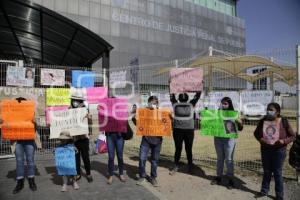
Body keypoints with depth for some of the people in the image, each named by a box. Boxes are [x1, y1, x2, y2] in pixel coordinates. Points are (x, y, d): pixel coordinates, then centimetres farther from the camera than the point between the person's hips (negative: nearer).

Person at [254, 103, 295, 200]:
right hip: (265, 150, 3)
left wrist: (284, 141, -21)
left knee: (277, 173, 7)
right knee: (267, 171, 15)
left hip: (279, 151, -2)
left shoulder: (284, 122, -11)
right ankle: (264, 191, 31)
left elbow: (293, 136, -3)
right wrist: (260, 139, -15)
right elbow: (256, 133, 6)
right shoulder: (263, 121, -6)